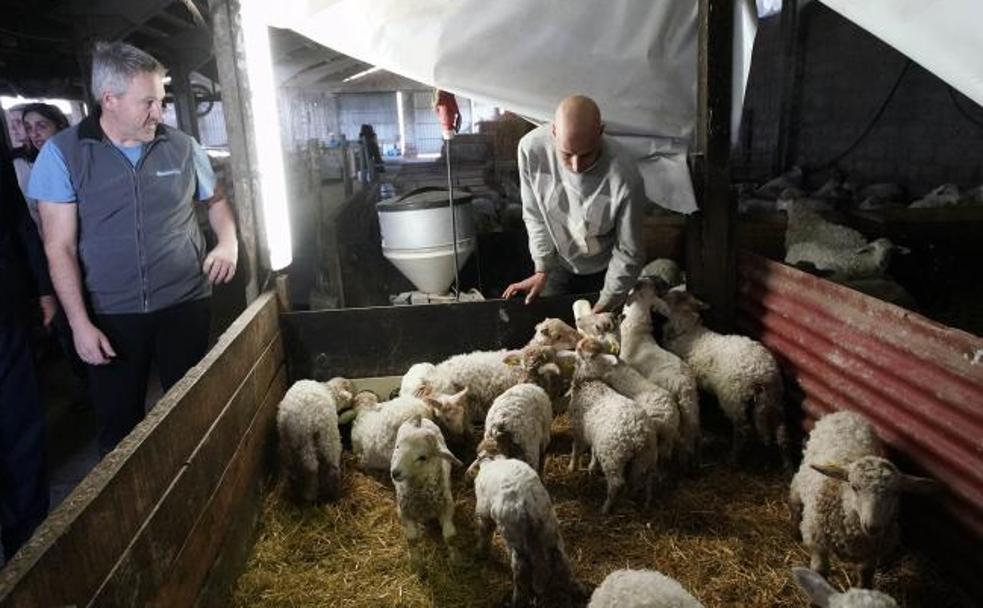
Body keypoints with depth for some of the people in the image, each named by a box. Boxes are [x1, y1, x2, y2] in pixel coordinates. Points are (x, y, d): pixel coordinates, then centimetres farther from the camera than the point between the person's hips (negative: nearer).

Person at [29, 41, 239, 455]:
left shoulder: (181, 147, 0)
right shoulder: (62, 153, -5)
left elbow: (215, 200, 18)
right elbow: (60, 247, -4)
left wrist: (228, 243, -2)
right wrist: (80, 324, -9)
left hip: (185, 306, 2)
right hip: (110, 316, -1)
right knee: (118, 429, 11)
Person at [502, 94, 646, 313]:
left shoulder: (625, 178, -36)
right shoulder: (531, 147, -28)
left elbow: (628, 254, -21)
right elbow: (534, 214, -11)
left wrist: (604, 307, -17)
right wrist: (541, 270, -12)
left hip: (604, 271, -2)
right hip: (558, 264, 2)